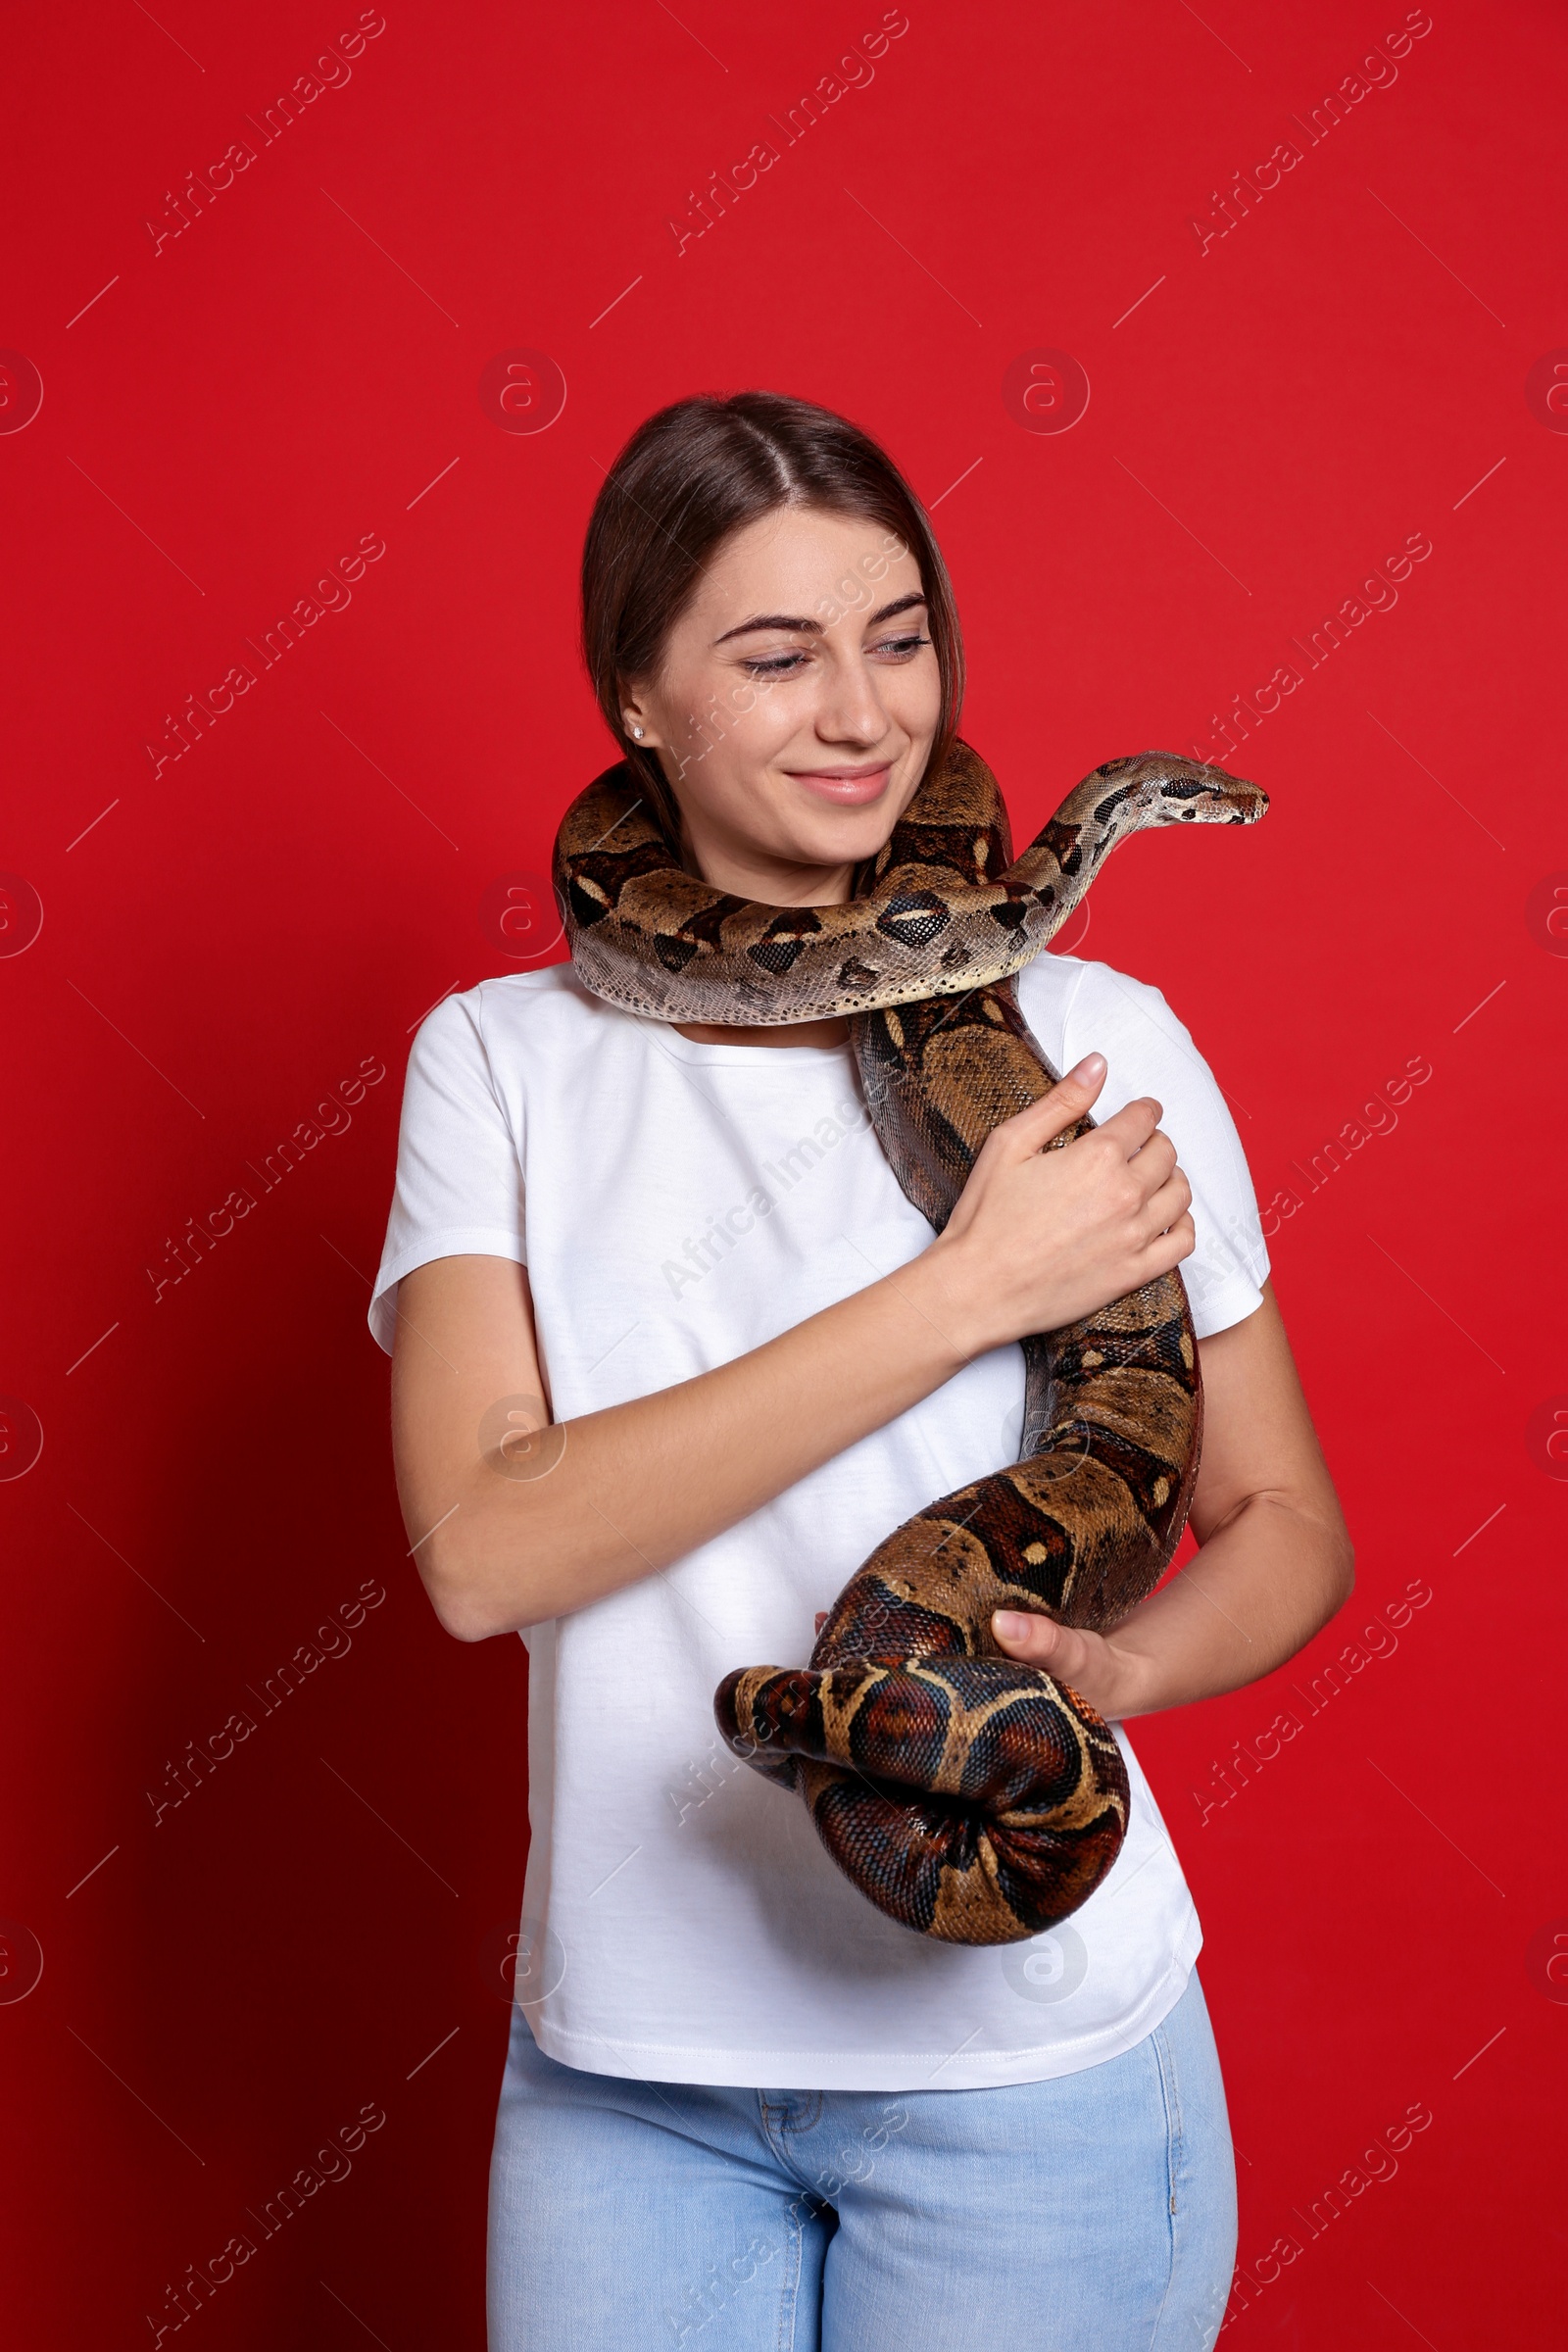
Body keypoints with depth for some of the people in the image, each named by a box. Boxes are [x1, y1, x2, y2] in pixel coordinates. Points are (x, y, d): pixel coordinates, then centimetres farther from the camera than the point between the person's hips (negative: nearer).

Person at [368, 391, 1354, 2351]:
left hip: (1027, 2050, -1)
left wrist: (1106, 1672, -22)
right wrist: (970, 1288, -20)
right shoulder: (502, 1058, -3)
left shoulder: (1091, 1035, -5)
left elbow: (1285, 1521, 1)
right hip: (619, 2054, 1)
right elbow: (481, 1547, -17)